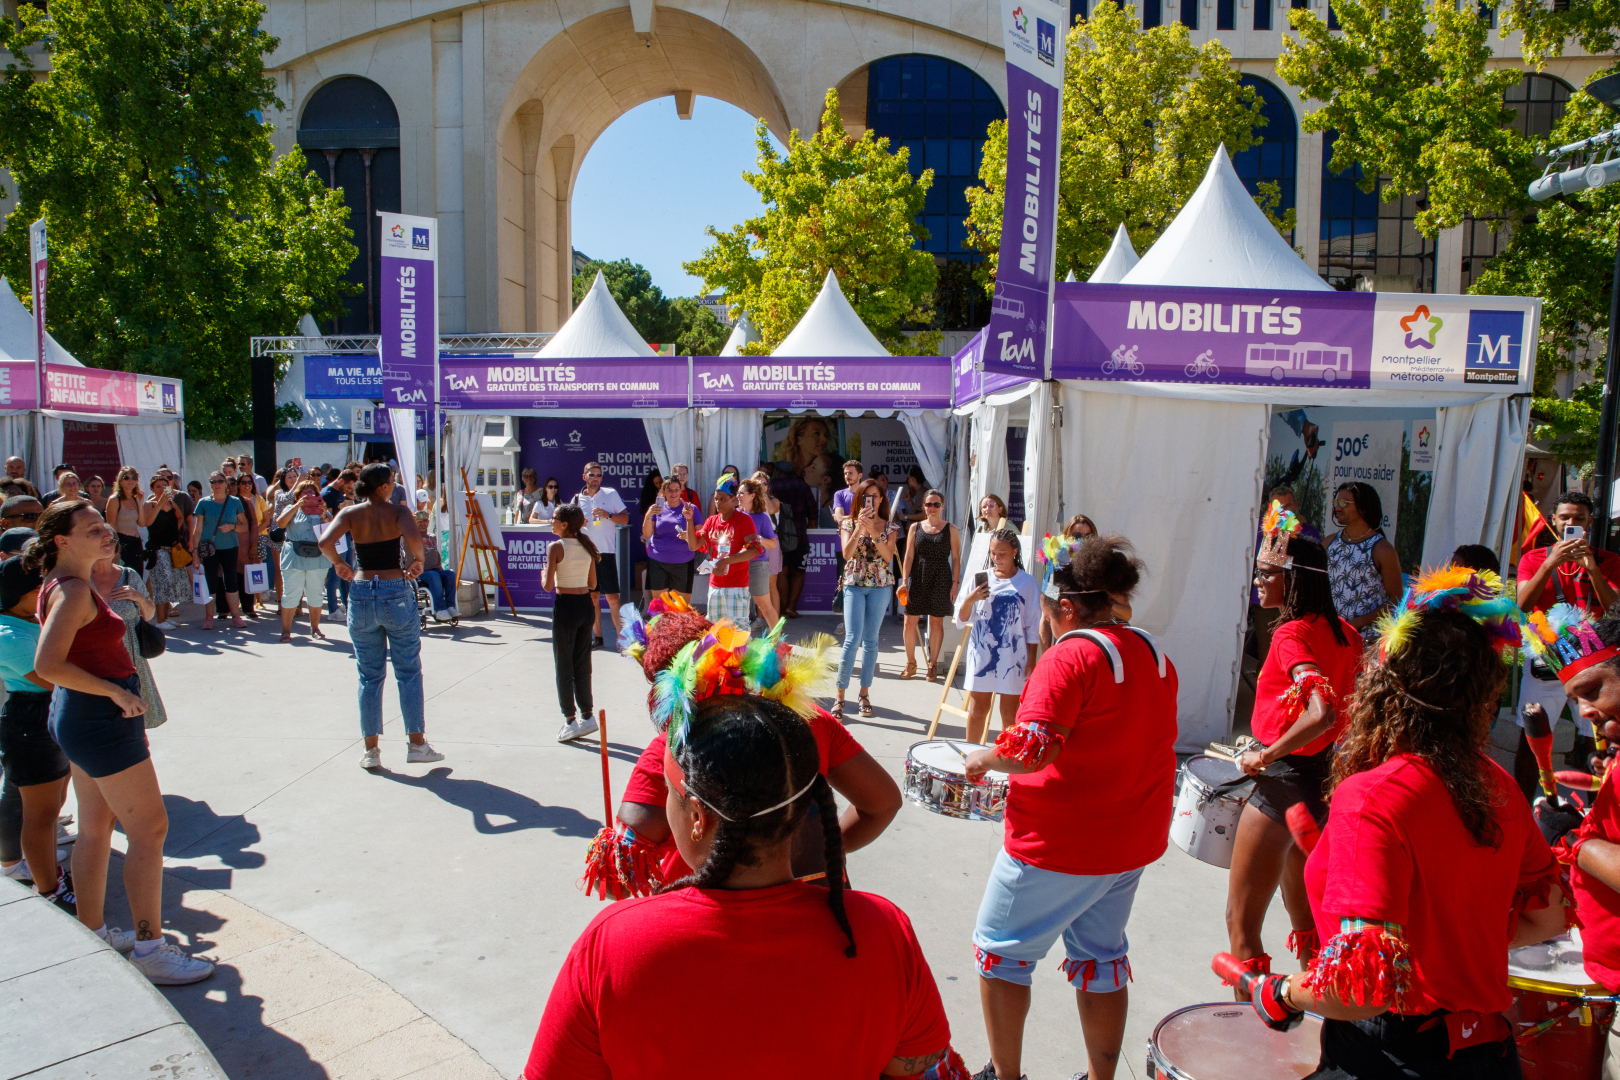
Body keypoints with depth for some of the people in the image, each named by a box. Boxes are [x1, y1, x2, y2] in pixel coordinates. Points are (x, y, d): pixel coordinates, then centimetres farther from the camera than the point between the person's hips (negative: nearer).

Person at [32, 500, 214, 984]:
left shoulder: (68, 583, 10)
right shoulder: (73, 590, -21)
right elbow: (48, 664, -30)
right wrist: (117, 692, -23)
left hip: (80, 715, 11)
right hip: (100, 720, -11)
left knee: (96, 827, 18)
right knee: (148, 829, -3)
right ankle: (149, 951, 4)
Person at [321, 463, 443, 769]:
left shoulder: (350, 513, 1)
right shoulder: (397, 511, -5)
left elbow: (325, 541, -15)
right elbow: (413, 538, -25)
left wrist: (339, 563, 3)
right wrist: (418, 560, -6)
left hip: (361, 594, 3)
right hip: (396, 592, -3)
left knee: (369, 676, 11)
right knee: (408, 672, 7)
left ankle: (371, 750, 15)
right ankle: (416, 744, 10)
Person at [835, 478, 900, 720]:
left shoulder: (889, 527, 5)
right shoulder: (849, 524, 3)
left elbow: (888, 556, -10)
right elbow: (847, 554, -11)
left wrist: (873, 531, -20)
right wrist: (859, 528, -20)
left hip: (880, 586, 1)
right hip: (854, 585, -1)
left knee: (871, 640, 6)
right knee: (852, 638, -11)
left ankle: (864, 693, 17)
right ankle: (840, 696, -5)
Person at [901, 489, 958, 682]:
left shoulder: (950, 529, 2)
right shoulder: (915, 527, 6)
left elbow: (955, 558, 2)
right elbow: (909, 557, 5)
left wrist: (955, 583, -6)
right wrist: (904, 582, -2)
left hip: (941, 580, -1)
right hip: (918, 579, 1)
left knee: (936, 623, 6)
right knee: (910, 622, 0)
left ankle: (933, 665, 19)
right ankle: (911, 663, 18)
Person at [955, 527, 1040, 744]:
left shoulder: (1027, 582, -2)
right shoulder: (980, 578, 3)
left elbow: (1033, 626, 2)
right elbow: (962, 620, 3)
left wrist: (1031, 658, -1)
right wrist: (970, 599, -15)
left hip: (1013, 657, -1)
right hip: (982, 654, 1)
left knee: (1010, 713, 6)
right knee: (978, 708, 8)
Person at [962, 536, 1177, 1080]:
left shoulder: (1071, 655, -20)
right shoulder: (1153, 653, 5)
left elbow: (1033, 748, -29)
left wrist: (984, 759, -12)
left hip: (1058, 845, -8)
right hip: (1133, 840, 8)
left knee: (1001, 952, 11)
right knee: (1101, 958, 21)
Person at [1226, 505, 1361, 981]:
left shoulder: (1291, 635, -19)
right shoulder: (1343, 632, 6)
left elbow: (1322, 713, -33)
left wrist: (1265, 756, -21)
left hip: (1284, 781, -10)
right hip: (1326, 778, 10)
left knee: (1241, 923, 0)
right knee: (1304, 914, 25)